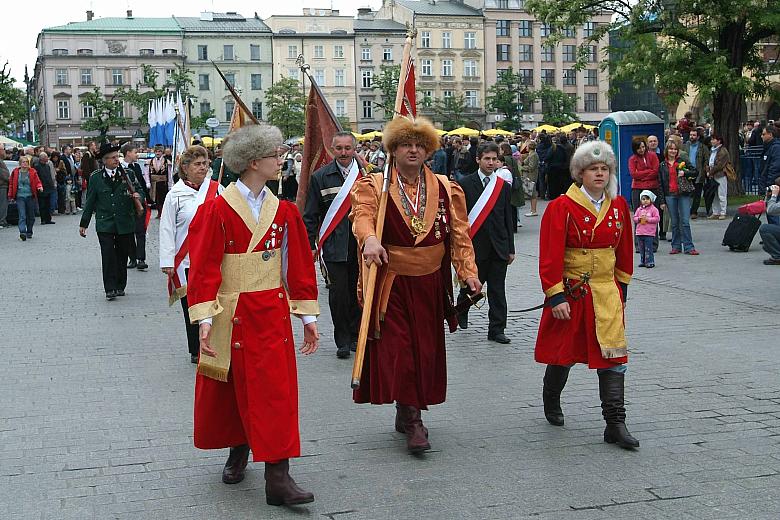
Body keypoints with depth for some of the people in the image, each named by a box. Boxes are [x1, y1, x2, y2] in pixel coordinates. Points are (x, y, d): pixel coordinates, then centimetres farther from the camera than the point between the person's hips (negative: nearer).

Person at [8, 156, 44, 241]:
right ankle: (22, 233, -22)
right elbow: (11, 184, 9)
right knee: (22, 215, -14)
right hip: (20, 196, -1)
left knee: (31, 216, 10)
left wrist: (40, 187, -17)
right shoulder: (15, 172, 2)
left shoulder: (32, 172, 2)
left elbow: (37, 182, 5)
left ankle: (29, 232, 27)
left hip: (30, 196, 2)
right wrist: (10, 195, 6)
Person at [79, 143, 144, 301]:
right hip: (105, 224, -1)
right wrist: (83, 223, 9)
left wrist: (138, 196, -13)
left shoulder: (127, 174, 6)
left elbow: (139, 190, 12)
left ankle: (120, 286, 20)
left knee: (122, 256, 7)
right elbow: (90, 202, 9)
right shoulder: (95, 178, 4)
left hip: (125, 224, 1)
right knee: (108, 256, -9)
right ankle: (110, 289, -7)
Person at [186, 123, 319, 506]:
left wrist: (308, 317, 6)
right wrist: (204, 320, -16)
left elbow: (299, 266, 7)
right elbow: (203, 268, -10)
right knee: (229, 389, 12)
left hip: (272, 315, 2)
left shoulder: (283, 211, 3)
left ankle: (278, 477, -3)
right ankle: (238, 452, 35)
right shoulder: (218, 209, -8)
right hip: (231, 315, -2)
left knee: (276, 392, -4)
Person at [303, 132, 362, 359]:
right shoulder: (320, 177, 2)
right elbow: (310, 216, 5)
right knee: (338, 292, -4)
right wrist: (310, 245, 0)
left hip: (361, 244, 1)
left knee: (358, 292, 7)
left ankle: (356, 336, 23)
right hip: (334, 245, -1)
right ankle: (342, 341, 7)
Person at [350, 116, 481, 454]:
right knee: (397, 348, -8)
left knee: (425, 348, 7)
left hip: (429, 284, 3)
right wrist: (369, 239, -42)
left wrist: (468, 272, -8)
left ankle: (407, 413, 21)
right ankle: (412, 420, 0)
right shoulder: (374, 186, -1)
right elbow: (363, 214, -21)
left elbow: (459, 235, 5)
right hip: (390, 284, -3)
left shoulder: (446, 189, 8)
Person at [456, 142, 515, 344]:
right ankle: (461, 310, 37)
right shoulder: (465, 184, -1)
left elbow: (508, 219, 10)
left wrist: (511, 248, 8)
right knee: (470, 284, 7)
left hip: (499, 246, 2)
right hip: (475, 244, -2)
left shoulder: (504, 186, 8)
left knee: (497, 290, 3)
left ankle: (496, 330, 9)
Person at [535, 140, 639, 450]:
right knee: (564, 353, 10)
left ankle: (615, 424, -2)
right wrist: (556, 296, -17)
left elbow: (624, 250, 15)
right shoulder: (562, 207, -11)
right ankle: (551, 401, 38)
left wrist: (622, 288, 16)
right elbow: (550, 256, -13)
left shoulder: (619, 206, 5)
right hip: (570, 293, -3)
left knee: (614, 355, -5)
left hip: (607, 293, 4)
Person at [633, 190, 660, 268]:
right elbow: (634, 218, 12)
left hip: (649, 233, -5)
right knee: (641, 248, 10)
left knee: (648, 248, -6)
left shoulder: (653, 209, -2)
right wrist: (639, 218, -9)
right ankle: (642, 261, 18)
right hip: (639, 232, 5)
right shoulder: (639, 209, 12)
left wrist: (648, 219, -15)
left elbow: (657, 219, -8)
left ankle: (650, 262, -1)